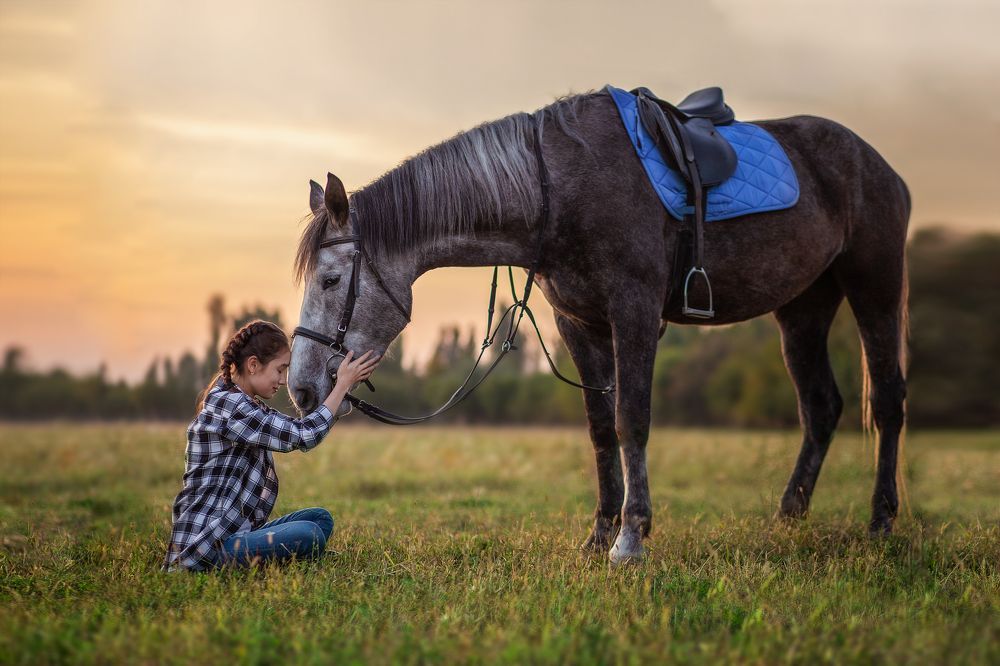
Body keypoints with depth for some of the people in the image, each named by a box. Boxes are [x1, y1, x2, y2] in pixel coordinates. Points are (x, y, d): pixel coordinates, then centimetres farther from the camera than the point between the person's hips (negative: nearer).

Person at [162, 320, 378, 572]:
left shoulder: (245, 404, 17)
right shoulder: (225, 405, -15)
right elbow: (302, 435, -17)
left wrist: (344, 385, 16)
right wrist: (343, 384, -8)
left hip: (233, 532, 11)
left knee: (320, 519, 9)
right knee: (309, 536, -26)